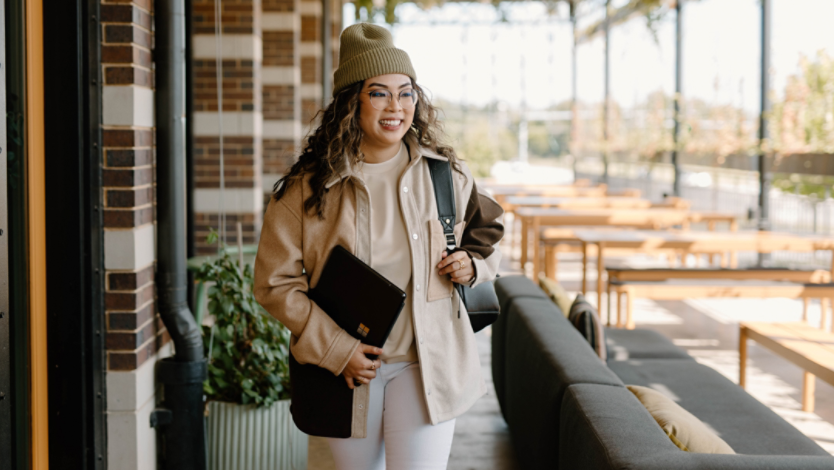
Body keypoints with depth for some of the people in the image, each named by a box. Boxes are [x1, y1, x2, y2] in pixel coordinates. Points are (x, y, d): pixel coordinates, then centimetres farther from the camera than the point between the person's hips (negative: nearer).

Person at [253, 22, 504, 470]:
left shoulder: (446, 174, 0)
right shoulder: (307, 186, -7)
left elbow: (485, 240, 18)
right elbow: (276, 282, -4)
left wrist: (472, 264, -6)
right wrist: (334, 349, -11)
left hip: (425, 363, 0)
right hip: (347, 366, 0)